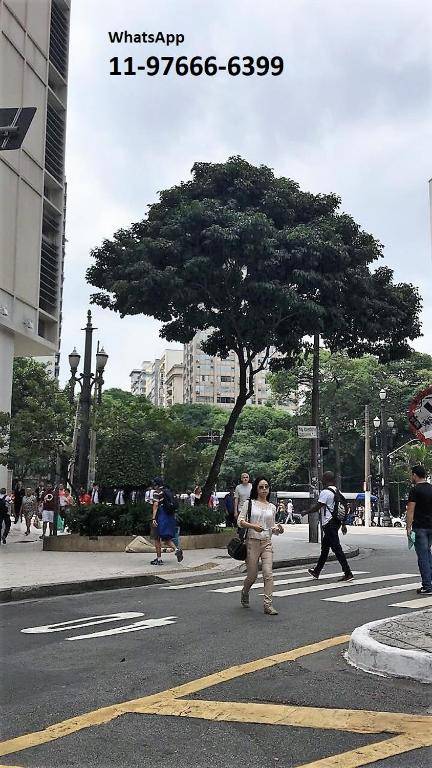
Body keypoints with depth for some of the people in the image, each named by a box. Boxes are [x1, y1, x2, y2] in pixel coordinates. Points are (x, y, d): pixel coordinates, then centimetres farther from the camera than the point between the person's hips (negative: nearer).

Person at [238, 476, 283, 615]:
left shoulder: (272, 507, 13)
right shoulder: (249, 504, 2)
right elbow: (240, 521, -4)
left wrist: (278, 529, -5)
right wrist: (253, 526, -20)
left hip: (267, 543, 3)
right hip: (252, 542, -3)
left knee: (268, 573, -10)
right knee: (252, 575, 4)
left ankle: (268, 605, -8)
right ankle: (245, 594, 36)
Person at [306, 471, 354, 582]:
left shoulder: (325, 492, -15)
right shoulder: (338, 492, 12)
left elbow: (317, 506, -16)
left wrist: (307, 512, 1)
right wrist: (343, 524, 20)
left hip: (329, 524, -10)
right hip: (336, 522, 10)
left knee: (336, 548, -9)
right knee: (324, 547, 18)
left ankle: (348, 573, -10)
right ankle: (317, 571, 29)